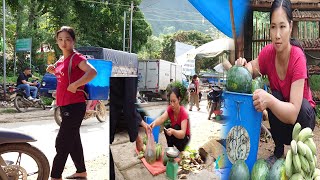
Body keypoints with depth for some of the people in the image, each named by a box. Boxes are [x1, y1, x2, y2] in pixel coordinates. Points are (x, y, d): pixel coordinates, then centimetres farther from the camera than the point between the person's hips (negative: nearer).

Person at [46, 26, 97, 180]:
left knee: (61, 143, -4)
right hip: (64, 106, 9)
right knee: (73, 140, 18)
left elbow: (92, 72, -30)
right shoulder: (61, 60, 12)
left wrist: (75, 85, -27)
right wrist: (54, 71, 9)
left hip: (75, 106, -9)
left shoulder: (76, 57, -13)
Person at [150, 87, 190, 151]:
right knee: (167, 127, -24)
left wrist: (173, 131, -57)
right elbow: (162, 118, -34)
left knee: (176, 127, -31)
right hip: (174, 135, 4)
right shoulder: (170, 109, -14)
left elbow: (183, 134, -38)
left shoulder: (184, 113, -28)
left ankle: (180, 151, -14)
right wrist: (154, 123, -55)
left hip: (184, 137, -4)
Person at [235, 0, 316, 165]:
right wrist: (244, 66, -29)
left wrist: (269, 100, -54)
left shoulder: (298, 58, -31)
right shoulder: (268, 52, -19)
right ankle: (278, 151, -4)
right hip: (280, 120, 3)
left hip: (303, 116, -3)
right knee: (275, 96, -27)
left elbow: (293, 114, -35)